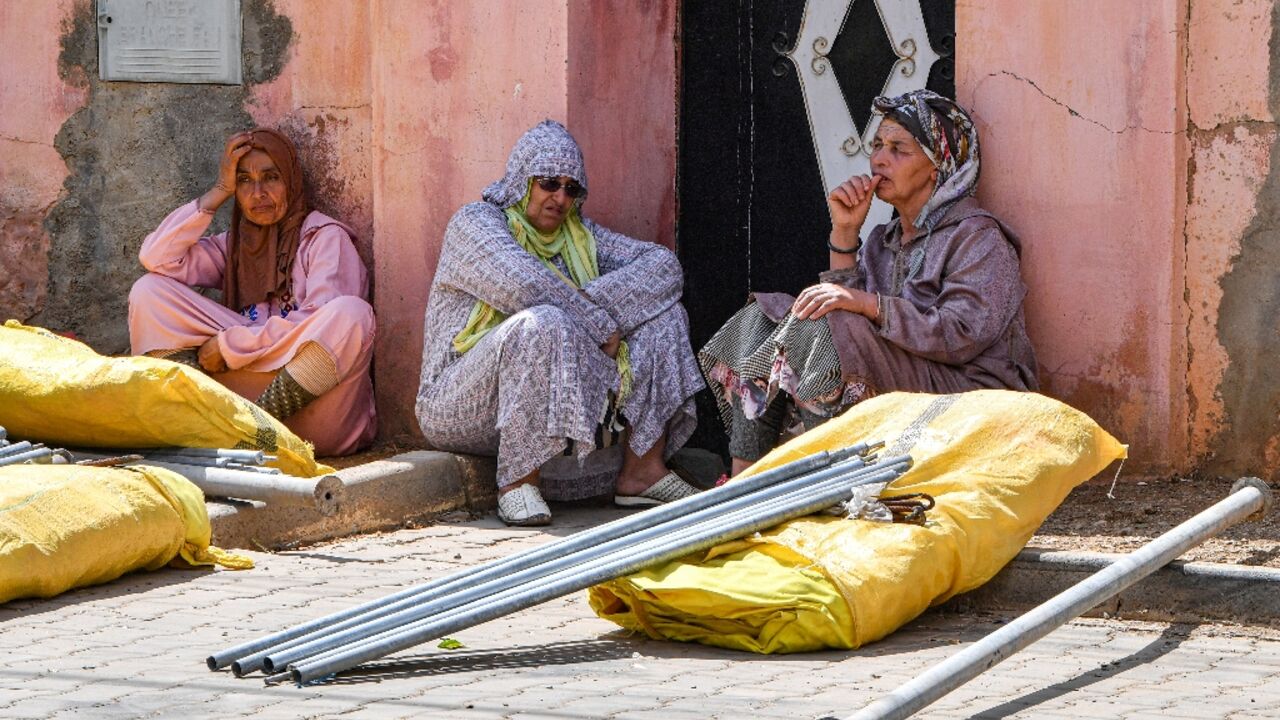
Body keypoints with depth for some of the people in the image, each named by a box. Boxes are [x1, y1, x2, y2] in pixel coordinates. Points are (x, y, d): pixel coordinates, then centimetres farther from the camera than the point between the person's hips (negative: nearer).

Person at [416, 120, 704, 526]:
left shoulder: (578, 236, 14)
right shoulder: (475, 222, -5)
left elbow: (664, 265, 4)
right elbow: (522, 283, -24)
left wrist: (593, 299, -12)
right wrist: (600, 325, -17)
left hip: (558, 404, 7)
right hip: (464, 407, -7)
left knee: (664, 314, 1)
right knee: (541, 323, -37)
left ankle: (642, 469, -8)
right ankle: (518, 481, -29)